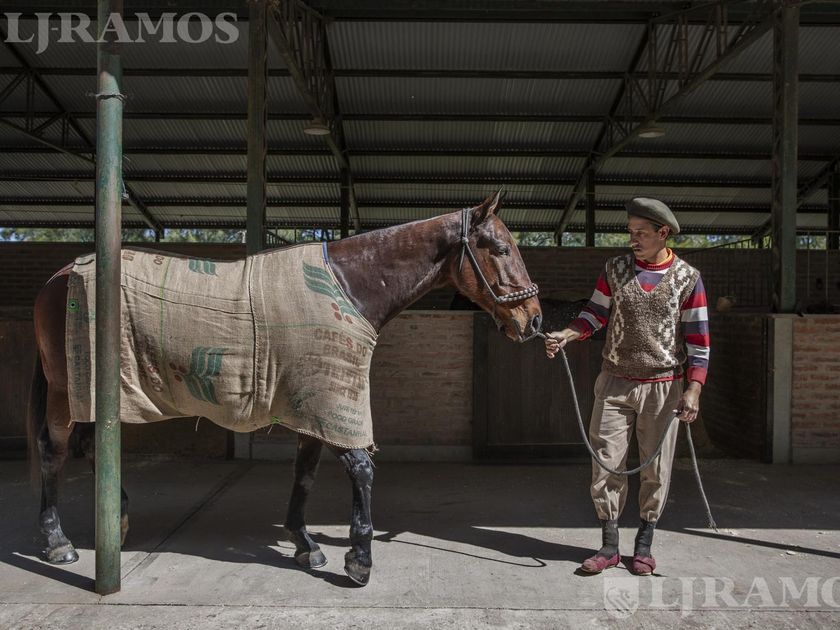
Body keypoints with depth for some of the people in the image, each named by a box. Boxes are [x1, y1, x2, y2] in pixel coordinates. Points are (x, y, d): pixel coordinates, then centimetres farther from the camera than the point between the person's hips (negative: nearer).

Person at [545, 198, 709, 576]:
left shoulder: (687, 278, -2)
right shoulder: (615, 269, 4)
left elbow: (699, 339, -3)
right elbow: (596, 314, 8)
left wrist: (693, 390, -12)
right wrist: (567, 335, -11)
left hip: (662, 387, -1)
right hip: (615, 383, 2)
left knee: (656, 470, 8)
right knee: (605, 465, 1)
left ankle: (644, 544, 25)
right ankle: (609, 546, 14)